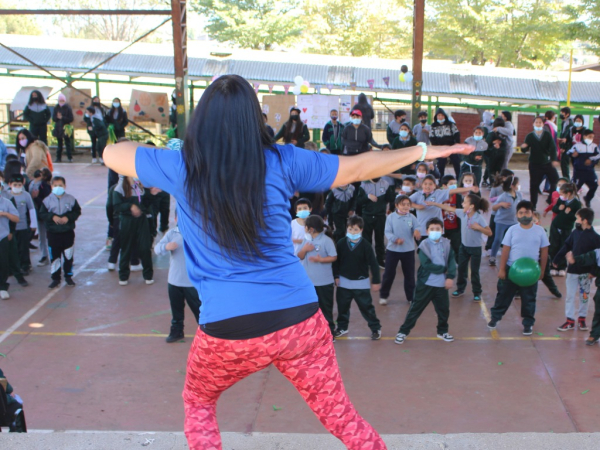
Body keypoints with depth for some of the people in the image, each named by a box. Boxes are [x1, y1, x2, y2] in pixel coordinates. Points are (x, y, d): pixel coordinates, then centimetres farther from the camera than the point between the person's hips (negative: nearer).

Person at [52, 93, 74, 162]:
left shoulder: (68, 108, -3)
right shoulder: (56, 108, 6)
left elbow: (71, 119, -7)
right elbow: (54, 118, 5)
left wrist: (62, 117, -16)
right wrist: (58, 117, -17)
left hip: (66, 128, -3)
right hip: (58, 128, 3)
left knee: (68, 143, -3)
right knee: (59, 144, 9)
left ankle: (70, 157, -1)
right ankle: (58, 157, 13)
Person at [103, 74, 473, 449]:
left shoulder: (180, 167, -3)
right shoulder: (281, 161, -1)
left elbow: (113, 154, 13)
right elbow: (360, 168, 9)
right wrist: (426, 151, 21)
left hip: (229, 328, -1)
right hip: (299, 318, 1)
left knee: (199, 403, 28)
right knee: (339, 414, 17)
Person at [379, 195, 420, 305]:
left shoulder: (412, 218, -3)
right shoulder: (391, 217, -8)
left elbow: (416, 229, -11)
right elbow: (387, 232, -12)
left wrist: (417, 232, -35)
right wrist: (395, 239, -30)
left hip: (408, 250, 2)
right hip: (392, 249, -2)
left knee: (409, 274, 10)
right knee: (389, 273, 7)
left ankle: (411, 296, 23)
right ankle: (383, 295, 22)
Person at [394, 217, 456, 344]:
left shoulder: (446, 244, 0)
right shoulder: (424, 245, -13)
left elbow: (452, 261, -3)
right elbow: (427, 264, -21)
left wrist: (450, 277, -16)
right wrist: (443, 268, -14)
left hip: (441, 284, 4)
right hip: (426, 283, -4)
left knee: (444, 309, 16)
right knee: (416, 308, 3)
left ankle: (442, 331, 37)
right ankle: (403, 331, 12)